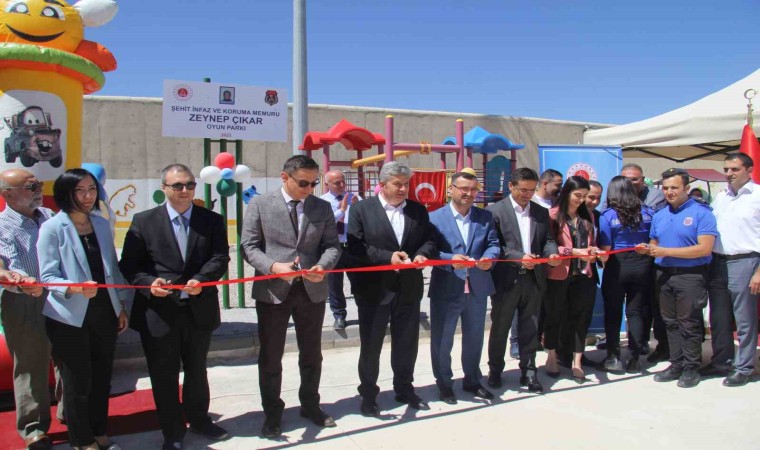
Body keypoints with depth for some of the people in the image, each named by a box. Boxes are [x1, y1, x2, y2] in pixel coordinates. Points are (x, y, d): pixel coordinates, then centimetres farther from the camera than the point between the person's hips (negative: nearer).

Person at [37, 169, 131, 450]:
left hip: (104, 314, 5)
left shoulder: (102, 224, 8)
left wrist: (122, 306, 11)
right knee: (78, 382, 6)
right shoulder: (52, 228, -9)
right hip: (70, 318, -5)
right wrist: (76, 288, -31)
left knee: (102, 377, 13)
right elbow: (48, 276, -12)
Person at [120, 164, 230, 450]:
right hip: (158, 312, -2)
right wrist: (148, 283, -20)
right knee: (164, 375, 9)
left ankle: (198, 419, 41)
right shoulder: (144, 221, 0)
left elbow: (220, 257, -5)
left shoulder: (212, 220, 3)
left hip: (199, 310, 2)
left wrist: (201, 280, -22)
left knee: (197, 370, 19)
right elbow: (129, 264, -1)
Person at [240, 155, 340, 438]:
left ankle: (310, 405, 35)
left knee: (312, 354, 16)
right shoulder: (260, 205, -3)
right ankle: (272, 413, 26)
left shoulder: (322, 207, 5)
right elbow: (249, 246, -6)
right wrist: (273, 266, -23)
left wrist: (323, 266, -18)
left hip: (312, 290, 3)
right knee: (270, 357, 8)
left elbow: (332, 245, 3)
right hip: (273, 291, -2)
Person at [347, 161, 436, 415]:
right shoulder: (361, 209, -3)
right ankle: (368, 394, 21)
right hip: (374, 289, -4)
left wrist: (422, 254, -12)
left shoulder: (418, 210, 9)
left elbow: (429, 239, 10)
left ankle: (404, 389, 33)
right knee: (371, 344, 6)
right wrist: (387, 257, -20)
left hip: (409, 288, 4)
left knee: (407, 342, 15)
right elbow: (355, 246, -11)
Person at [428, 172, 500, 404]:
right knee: (442, 339, 7)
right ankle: (444, 384, 26)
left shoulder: (485, 216, 8)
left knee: (474, 338, 18)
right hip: (446, 289, -3)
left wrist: (489, 258, -19)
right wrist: (450, 259, -26)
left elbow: (493, 244, 3)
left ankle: (472, 381, 36)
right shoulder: (435, 217, -4)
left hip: (477, 288, 4)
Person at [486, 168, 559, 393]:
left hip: (533, 279, 4)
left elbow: (548, 239, 11)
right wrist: (519, 257, -22)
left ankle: (528, 371, 22)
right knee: (499, 328, 9)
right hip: (506, 280, -4)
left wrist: (552, 253, -12)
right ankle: (495, 371, 24)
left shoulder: (542, 213, 11)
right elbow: (493, 245, -10)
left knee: (530, 329, 10)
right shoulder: (495, 211, -4)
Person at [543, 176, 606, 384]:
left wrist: (595, 253, 1)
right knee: (555, 316, 9)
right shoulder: (554, 215, -6)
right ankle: (552, 357, 26)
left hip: (583, 274, 5)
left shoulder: (587, 216, 12)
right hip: (559, 274, -5)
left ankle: (576, 362, 16)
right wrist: (574, 252, -19)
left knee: (580, 317, 6)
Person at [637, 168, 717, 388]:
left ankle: (691, 368, 12)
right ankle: (676, 365, 21)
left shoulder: (701, 212, -8)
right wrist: (647, 249, -3)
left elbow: (705, 248, -17)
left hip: (690, 275, -6)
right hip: (664, 275, 6)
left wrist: (666, 251, -18)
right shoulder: (659, 216, 12)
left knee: (689, 324, 0)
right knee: (670, 323, 11)